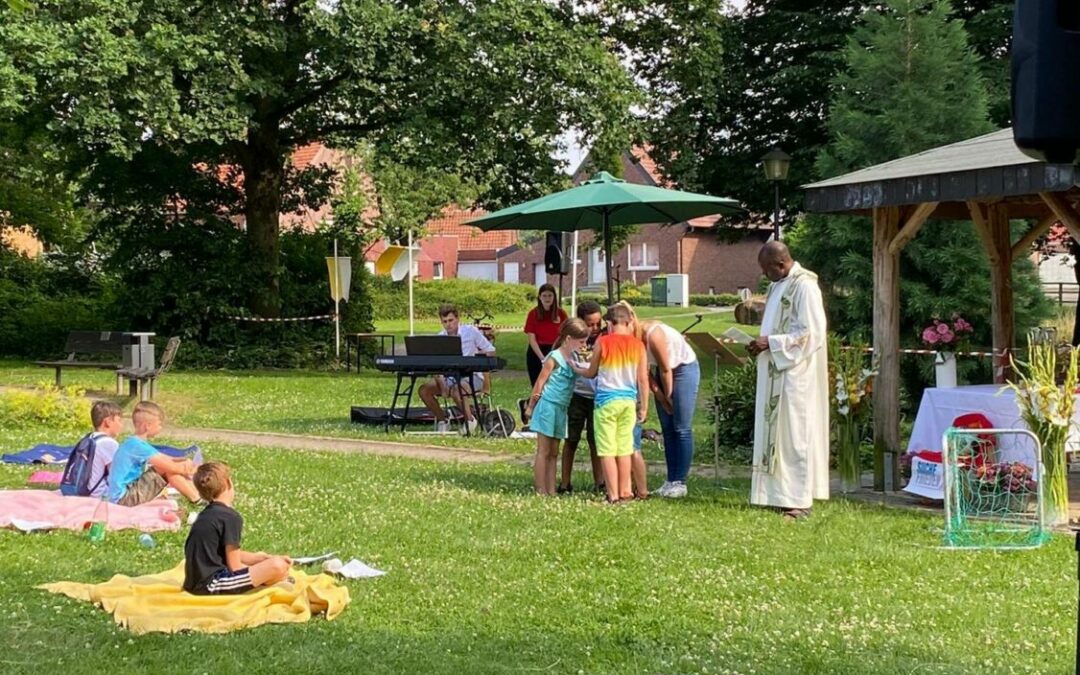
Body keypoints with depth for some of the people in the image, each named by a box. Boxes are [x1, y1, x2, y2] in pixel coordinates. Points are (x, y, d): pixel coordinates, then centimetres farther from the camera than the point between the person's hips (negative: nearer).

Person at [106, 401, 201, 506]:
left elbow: (165, 459, 15)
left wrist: (185, 462, -2)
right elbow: (171, 467, -21)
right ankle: (196, 499, -9)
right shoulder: (137, 446, -20)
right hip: (123, 499, -10)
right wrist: (187, 468, -4)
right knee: (167, 469, -16)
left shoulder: (133, 443, 12)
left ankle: (197, 493, 5)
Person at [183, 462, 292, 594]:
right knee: (278, 566, -19)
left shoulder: (206, 514, 15)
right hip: (212, 585, -10)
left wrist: (266, 558, 12)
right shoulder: (231, 517, -13)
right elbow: (235, 566, -12)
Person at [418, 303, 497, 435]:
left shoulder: (471, 331, -4)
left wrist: (475, 354, -16)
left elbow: (491, 352, 1)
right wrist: (441, 384, -20)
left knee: (456, 390, -37)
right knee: (424, 389, -18)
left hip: (471, 376, -4)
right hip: (450, 378, 4)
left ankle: (470, 420, -12)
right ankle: (442, 420, 2)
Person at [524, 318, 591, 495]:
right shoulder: (554, 358, -13)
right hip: (548, 406, -8)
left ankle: (551, 491, 13)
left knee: (553, 452, 10)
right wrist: (531, 406, -5)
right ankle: (541, 491, 0)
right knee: (544, 451, -3)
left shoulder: (573, 358, 8)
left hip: (561, 409, 8)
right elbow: (540, 382, -9)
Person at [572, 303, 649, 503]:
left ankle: (613, 495, -2)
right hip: (629, 401, 4)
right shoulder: (637, 345, 1)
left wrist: (576, 368, 25)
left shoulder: (602, 342, -6)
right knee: (624, 449, 13)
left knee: (607, 450, 0)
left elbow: (591, 372, 5)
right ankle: (624, 492, 18)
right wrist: (644, 406, 10)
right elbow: (643, 379, 2)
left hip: (607, 401, -4)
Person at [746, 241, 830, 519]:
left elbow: (811, 334, -19)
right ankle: (782, 494, 14)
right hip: (776, 374, 9)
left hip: (796, 375, -9)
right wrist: (762, 344, 4)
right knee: (776, 433, 9)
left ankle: (799, 500, -3)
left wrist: (771, 343, -19)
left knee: (795, 435, -6)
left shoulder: (805, 287, -15)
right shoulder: (779, 285, 14)